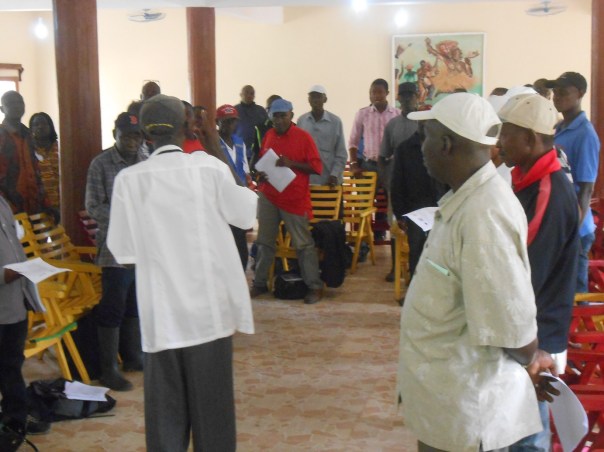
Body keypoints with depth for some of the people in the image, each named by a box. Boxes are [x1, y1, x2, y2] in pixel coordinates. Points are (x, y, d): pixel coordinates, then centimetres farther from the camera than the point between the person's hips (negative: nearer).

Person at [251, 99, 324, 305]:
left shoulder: (303, 137, -7)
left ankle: (315, 286, 6)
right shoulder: (268, 136, 7)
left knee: (303, 243, 0)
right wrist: (260, 175, -3)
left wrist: (292, 163, -20)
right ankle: (260, 283, 22)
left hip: (295, 199, -5)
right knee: (265, 241, 12)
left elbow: (317, 167, -9)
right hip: (268, 197, 5)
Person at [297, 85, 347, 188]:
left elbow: (341, 153, 0)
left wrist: (334, 174, -9)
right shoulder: (301, 121, 5)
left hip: (329, 180, -1)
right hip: (306, 179, 1)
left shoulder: (335, 121, 0)